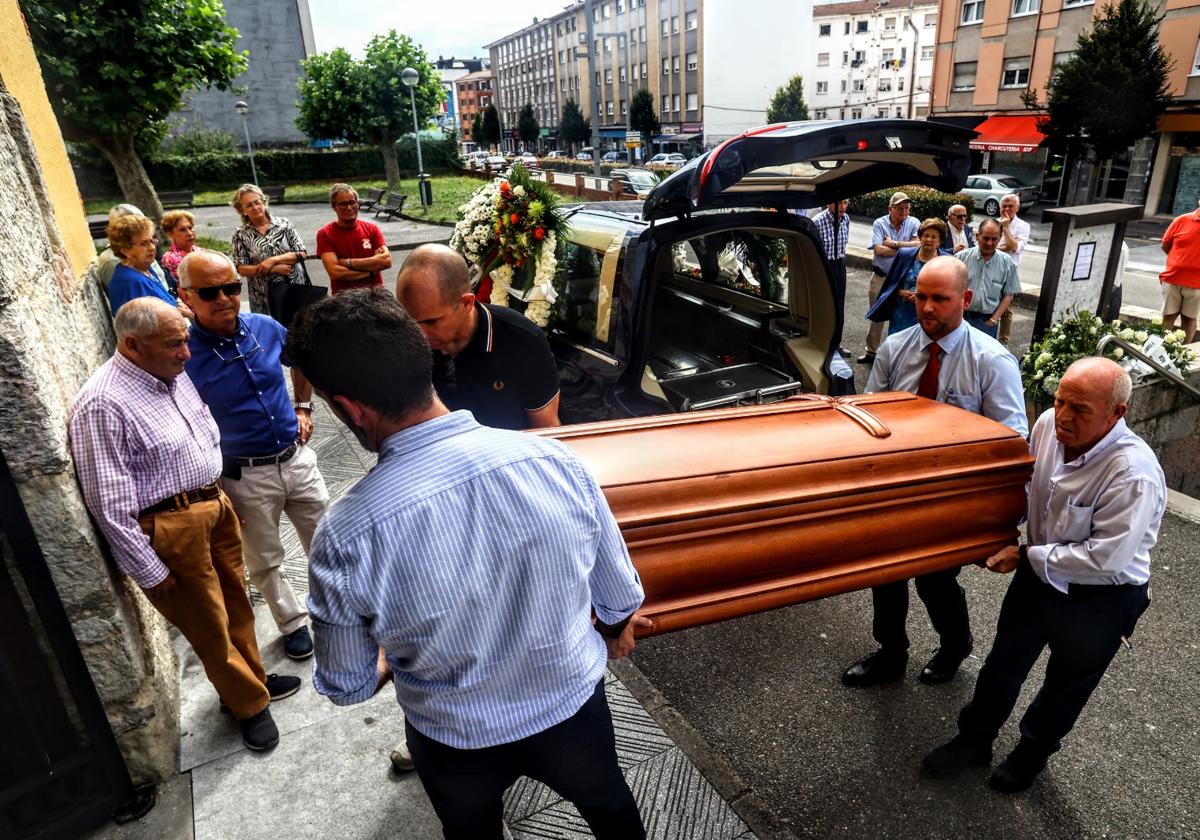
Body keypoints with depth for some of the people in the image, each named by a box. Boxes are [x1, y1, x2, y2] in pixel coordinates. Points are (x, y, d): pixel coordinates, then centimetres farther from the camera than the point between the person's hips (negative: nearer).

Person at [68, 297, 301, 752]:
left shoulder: (173, 374, 2)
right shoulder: (102, 405, -22)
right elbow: (109, 504, -21)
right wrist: (149, 572, -15)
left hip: (216, 507, 8)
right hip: (171, 529, -7)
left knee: (236, 605, 22)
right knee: (211, 625, 10)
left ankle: (252, 678, 44)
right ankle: (250, 704, 31)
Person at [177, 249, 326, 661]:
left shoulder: (266, 327, -6)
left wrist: (304, 407, 10)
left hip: (297, 458, 3)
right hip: (245, 476, -3)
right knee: (265, 561, 15)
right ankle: (294, 623, 38)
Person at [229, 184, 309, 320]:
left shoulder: (283, 224, 3)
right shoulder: (241, 235, 1)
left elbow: (302, 253, -3)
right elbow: (241, 269, -4)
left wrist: (274, 260, -14)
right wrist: (273, 269, -13)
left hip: (295, 288, 1)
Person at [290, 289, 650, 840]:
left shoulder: (344, 537, -29)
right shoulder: (555, 459, -25)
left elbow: (348, 687, -11)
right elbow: (620, 594, -9)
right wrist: (619, 627, 15)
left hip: (459, 741, -1)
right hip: (575, 704, 1)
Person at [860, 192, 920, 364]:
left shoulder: (913, 224, -3)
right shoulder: (880, 224, -5)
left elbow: (920, 244, -19)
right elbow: (878, 250, -17)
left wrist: (894, 244, -19)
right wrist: (905, 249, -14)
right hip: (880, 277, 1)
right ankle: (872, 351, 26)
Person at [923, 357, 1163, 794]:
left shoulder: (1134, 475, -33)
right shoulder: (1048, 424, -16)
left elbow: (1104, 559, -30)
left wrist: (1026, 556, -22)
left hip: (1102, 597, -5)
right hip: (1040, 573, 5)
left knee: (1065, 687, 20)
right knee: (1004, 663, 20)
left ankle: (1033, 752, 47)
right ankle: (975, 739, 41)